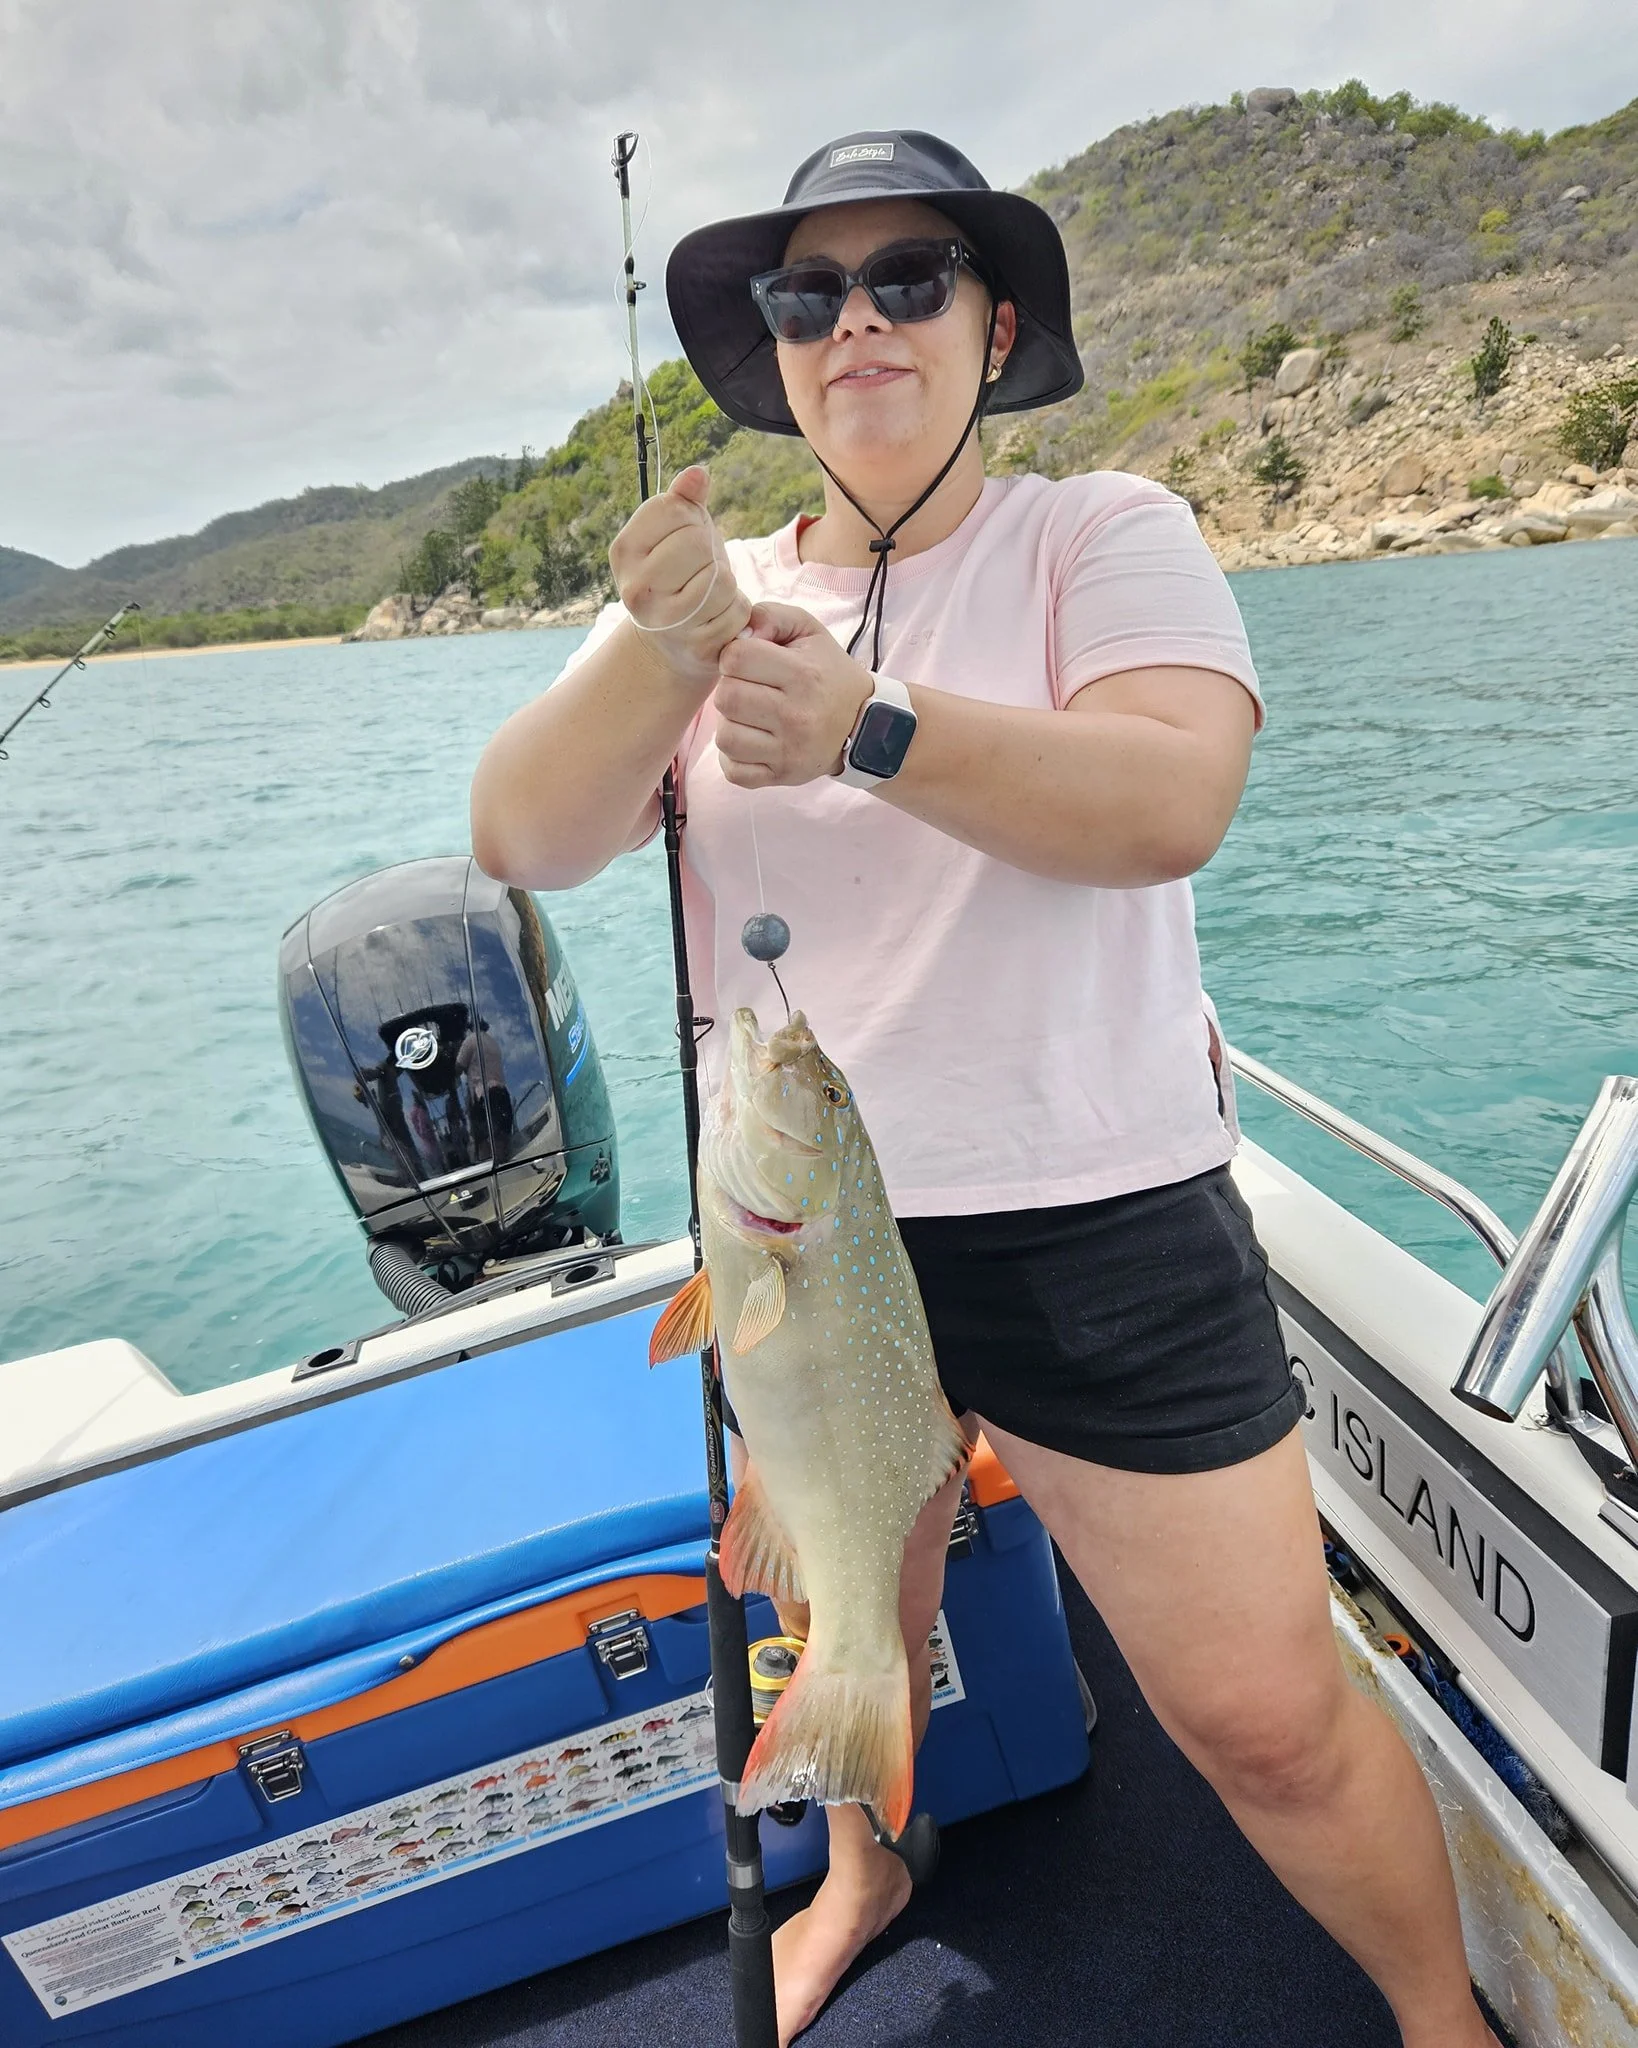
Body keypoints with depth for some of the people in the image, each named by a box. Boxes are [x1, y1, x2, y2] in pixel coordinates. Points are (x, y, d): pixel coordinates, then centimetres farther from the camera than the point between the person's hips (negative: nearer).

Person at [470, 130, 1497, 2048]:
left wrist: (871, 725, -30)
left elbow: (1170, 802, -20)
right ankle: (861, 1877, 57)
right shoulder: (705, 590, 5)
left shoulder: (1106, 534, -2)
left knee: (1269, 1720, 3)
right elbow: (520, 842, -7)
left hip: (1097, 1228, -3)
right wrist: (657, 656, -24)